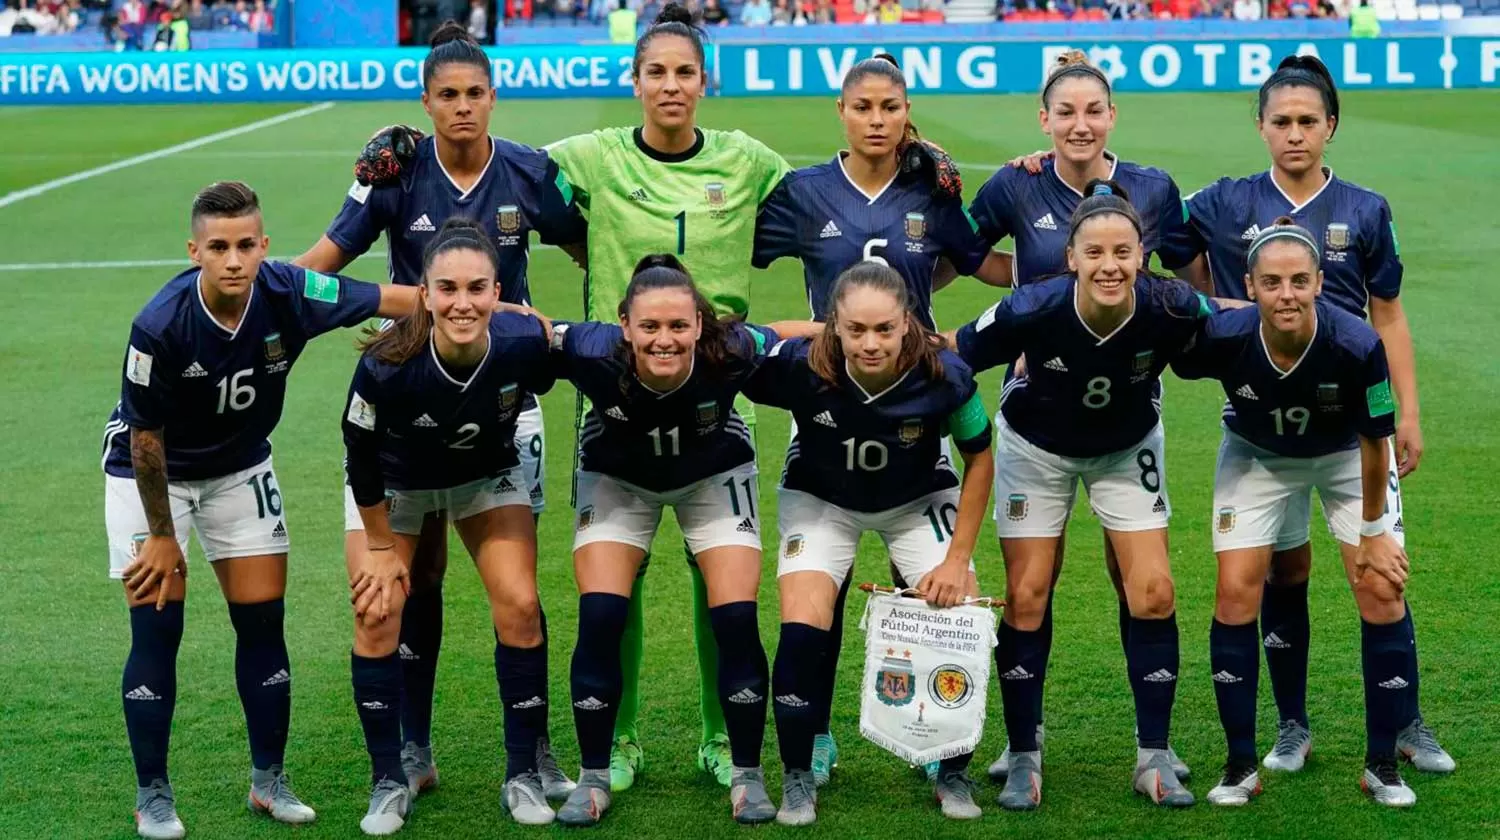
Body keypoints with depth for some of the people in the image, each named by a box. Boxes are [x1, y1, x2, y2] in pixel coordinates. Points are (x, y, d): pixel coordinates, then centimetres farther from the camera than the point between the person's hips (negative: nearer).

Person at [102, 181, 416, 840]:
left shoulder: (288, 293, -25)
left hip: (239, 467, 4)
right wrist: (162, 537, -12)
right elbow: (146, 438, -20)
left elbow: (403, 300, -18)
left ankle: (268, 781, 16)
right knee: (157, 625, -7)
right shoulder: (160, 326, -32)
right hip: (148, 472, -4)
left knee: (263, 620, 2)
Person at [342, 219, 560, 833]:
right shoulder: (387, 365, -37)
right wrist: (382, 545, -9)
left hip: (488, 476, 1)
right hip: (395, 483, -1)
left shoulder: (525, 343, -33)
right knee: (377, 616, -7)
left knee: (519, 609, -9)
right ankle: (389, 785, 8)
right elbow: (360, 454, -18)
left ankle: (523, 777, 5)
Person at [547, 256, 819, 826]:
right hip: (617, 479, 0)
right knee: (599, 621, -10)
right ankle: (594, 779, 6)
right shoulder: (593, 352, -38)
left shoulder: (730, 352, -37)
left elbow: (809, 334, -20)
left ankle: (748, 776, 10)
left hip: (715, 476, 0)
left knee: (736, 622, -8)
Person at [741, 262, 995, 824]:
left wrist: (957, 559, -13)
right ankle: (798, 780, 4)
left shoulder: (944, 375, -31)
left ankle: (954, 775, 12)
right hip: (820, 500, -1)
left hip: (918, 501, 1)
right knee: (802, 631, -18)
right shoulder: (799, 366, -34)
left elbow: (979, 460, -13)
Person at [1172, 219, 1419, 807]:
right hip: (1255, 457, 1)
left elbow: (1374, 441, -20)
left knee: (1382, 592, -8)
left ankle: (1382, 765, 7)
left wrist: (1373, 529, -11)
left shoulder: (1357, 346, -36)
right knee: (1236, 596, -6)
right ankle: (1240, 767, 7)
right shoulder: (1223, 338, -34)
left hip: (1345, 458, -1)